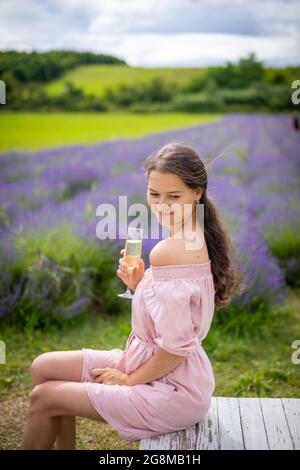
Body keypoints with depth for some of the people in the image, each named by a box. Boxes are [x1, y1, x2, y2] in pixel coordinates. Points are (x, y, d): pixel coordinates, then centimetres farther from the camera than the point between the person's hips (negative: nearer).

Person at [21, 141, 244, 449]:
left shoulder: (168, 252, -27)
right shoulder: (196, 240, 3)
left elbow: (175, 347, -27)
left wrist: (130, 379, -11)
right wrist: (139, 284, -2)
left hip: (173, 391, -9)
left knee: (43, 398, 1)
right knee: (43, 367, 14)